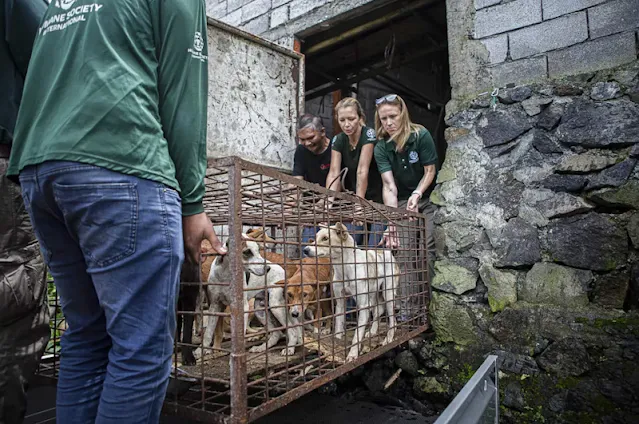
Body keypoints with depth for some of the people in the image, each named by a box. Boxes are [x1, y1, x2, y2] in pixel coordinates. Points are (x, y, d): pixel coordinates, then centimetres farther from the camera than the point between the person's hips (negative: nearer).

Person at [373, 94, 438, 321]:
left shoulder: (421, 135, -15)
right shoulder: (381, 148, -10)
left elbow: (430, 170, -8)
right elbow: (389, 185, -20)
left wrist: (417, 194, -24)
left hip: (427, 198, -2)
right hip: (402, 201, 2)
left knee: (429, 248, -9)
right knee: (405, 251, -4)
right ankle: (407, 306, 0)